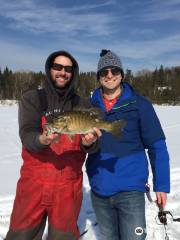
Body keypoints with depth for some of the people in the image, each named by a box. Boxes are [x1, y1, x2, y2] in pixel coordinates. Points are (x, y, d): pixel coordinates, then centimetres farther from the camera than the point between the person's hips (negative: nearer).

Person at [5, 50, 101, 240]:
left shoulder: (82, 105, 4)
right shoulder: (32, 99, 1)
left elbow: (93, 146, -4)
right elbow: (27, 135, -13)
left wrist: (89, 142, -27)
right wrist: (42, 139, -34)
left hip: (69, 187, 1)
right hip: (33, 183, -1)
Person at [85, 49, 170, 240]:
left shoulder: (139, 104, -6)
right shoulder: (90, 106, 2)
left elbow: (157, 147, -3)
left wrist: (161, 185, -5)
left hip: (130, 189, -3)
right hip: (99, 189, 4)